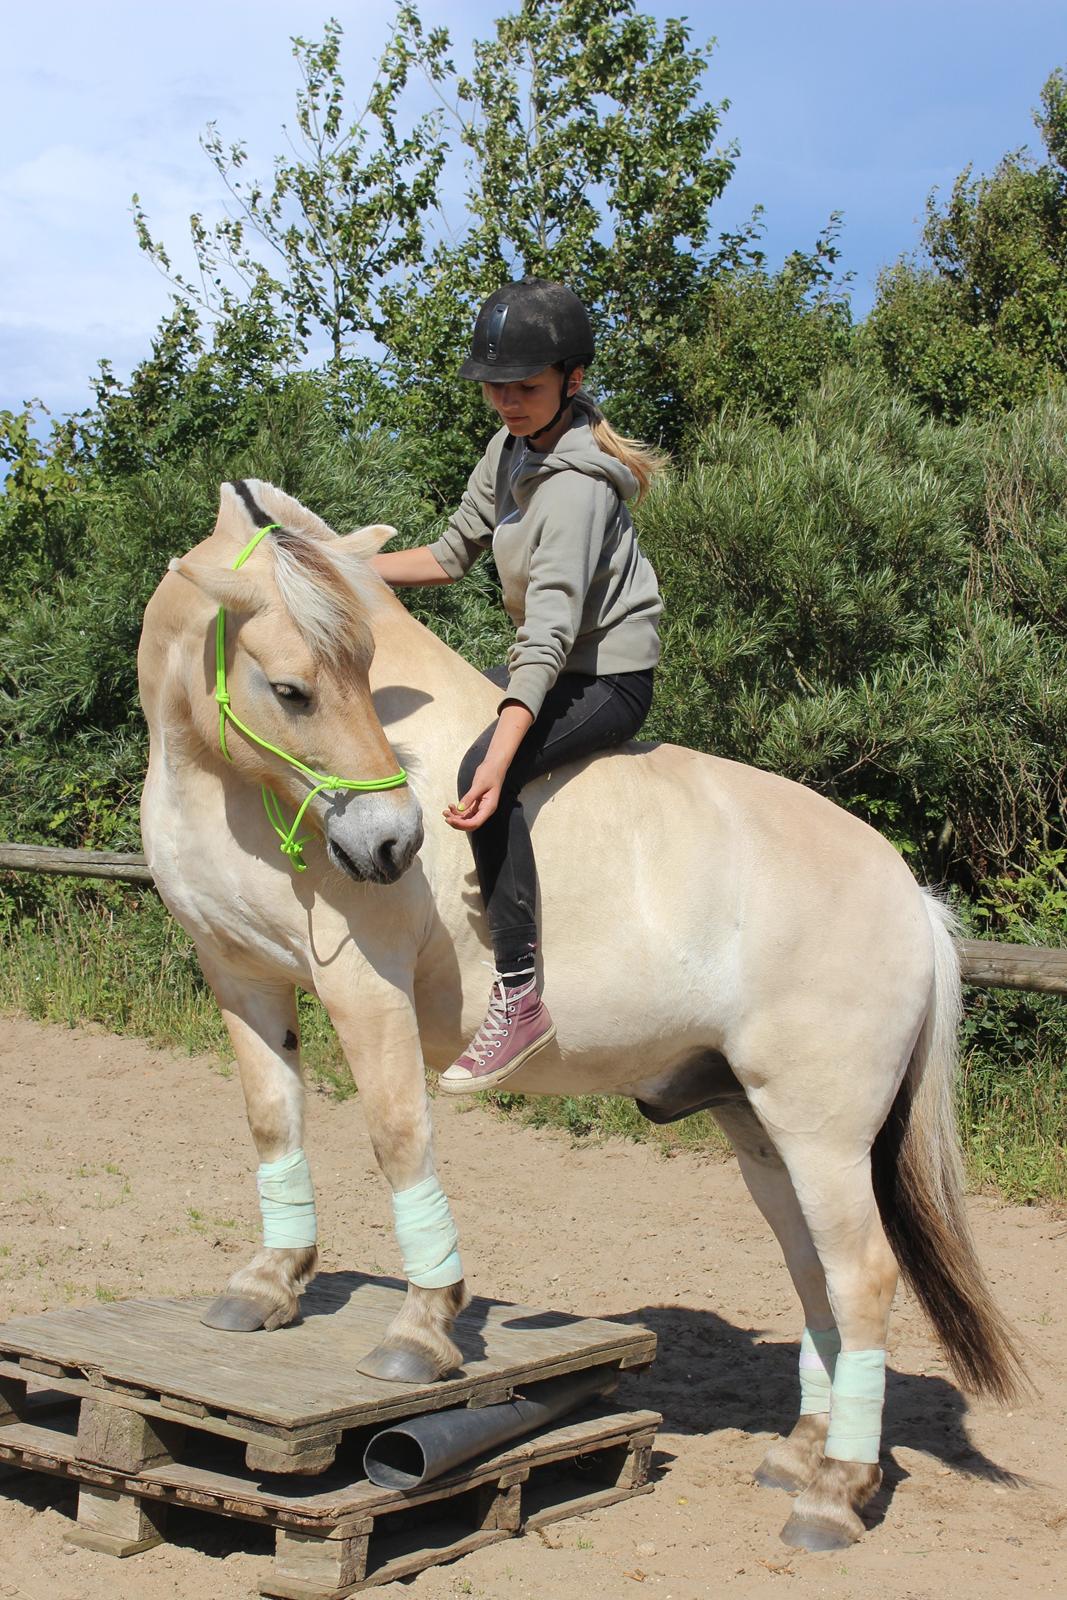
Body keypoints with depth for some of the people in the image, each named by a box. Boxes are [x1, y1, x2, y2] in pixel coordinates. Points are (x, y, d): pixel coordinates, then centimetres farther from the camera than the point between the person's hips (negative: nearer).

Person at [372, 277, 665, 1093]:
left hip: (609, 676, -10)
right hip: (557, 662, 10)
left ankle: (519, 994, -31)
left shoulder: (574, 485, -25)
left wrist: (498, 760, -44)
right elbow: (452, 555, 13)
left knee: (483, 767, -33)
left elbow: (549, 633, -34)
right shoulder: (511, 449, 4)